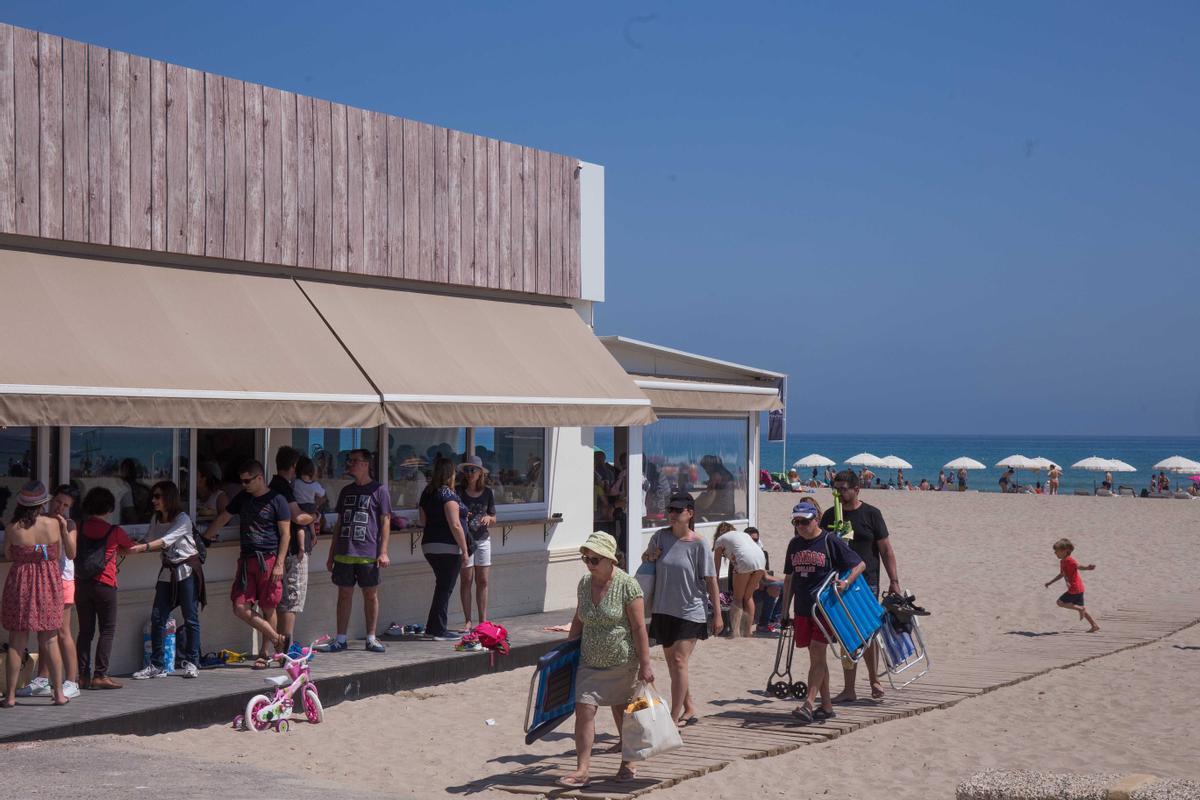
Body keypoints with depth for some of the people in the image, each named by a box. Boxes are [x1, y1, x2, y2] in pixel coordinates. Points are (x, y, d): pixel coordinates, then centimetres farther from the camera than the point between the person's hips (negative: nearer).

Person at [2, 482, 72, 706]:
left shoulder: (12, 528, -11)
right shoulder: (54, 524, -8)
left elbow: (8, 555, 3)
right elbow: (57, 554, 4)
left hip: (20, 584, -1)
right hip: (49, 585, 1)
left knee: (16, 643, 5)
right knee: (50, 641, 10)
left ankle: (10, 695, 5)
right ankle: (58, 693, 12)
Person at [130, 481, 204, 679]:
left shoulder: (183, 519, -14)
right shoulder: (155, 519, 7)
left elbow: (166, 541, -26)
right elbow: (151, 541, 2)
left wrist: (142, 547, -38)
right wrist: (132, 546, -16)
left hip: (187, 570, -6)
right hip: (167, 571, 6)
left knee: (190, 618, -2)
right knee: (157, 618, -1)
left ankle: (191, 662, 8)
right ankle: (157, 665, 3)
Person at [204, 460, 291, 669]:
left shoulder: (276, 500, -4)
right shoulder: (243, 498, 14)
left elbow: (285, 534, -6)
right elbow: (223, 518, 25)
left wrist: (279, 564, -12)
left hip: (268, 559, -6)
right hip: (246, 559, 6)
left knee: (268, 608, 1)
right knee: (240, 608, -5)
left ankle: (264, 654, 12)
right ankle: (276, 638, 7)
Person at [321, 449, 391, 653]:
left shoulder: (379, 490, 0)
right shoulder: (346, 491, 15)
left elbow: (385, 521, -3)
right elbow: (339, 523, 18)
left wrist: (383, 552, -10)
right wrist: (332, 554, 15)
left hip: (368, 553, -4)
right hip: (344, 553, 4)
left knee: (371, 594, 2)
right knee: (344, 594, 5)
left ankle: (371, 638, 10)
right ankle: (340, 639, 10)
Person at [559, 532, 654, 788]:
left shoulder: (627, 585, -14)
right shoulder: (584, 583, 3)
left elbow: (639, 628, -14)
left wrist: (645, 665, -16)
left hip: (622, 661, -4)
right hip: (590, 662, 4)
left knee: (622, 711, 10)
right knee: (584, 710, -7)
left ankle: (628, 762, 29)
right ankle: (582, 770, -8)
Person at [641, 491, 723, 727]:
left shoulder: (697, 544, -10)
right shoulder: (660, 536, 1)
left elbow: (710, 579, -6)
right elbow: (647, 558, 21)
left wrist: (717, 614, -6)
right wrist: (648, 555, -4)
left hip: (690, 612, -5)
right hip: (663, 610, 5)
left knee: (679, 661, -14)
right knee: (672, 663, 13)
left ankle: (674, 718, -12)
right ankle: (689, 709, 30)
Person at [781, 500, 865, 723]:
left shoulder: (831, 541, -6)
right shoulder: (795, 544, 11)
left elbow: (860, 564, -3)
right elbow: (789, 578, 18)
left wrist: (846, 582, -21)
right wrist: (785, 610, 15)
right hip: (802, 610, 6)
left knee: (817, 654, -11)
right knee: (816, 657, 9)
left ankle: (808, 705, -15)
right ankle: (826, 706, 15)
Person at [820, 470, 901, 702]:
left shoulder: (871, 514, 0)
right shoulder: (829, 515, 8)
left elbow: (886, 550, 0)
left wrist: (894, 581, -6)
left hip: (867, 583, -3)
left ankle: (874, 679, 20)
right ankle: (849, 690, 7)